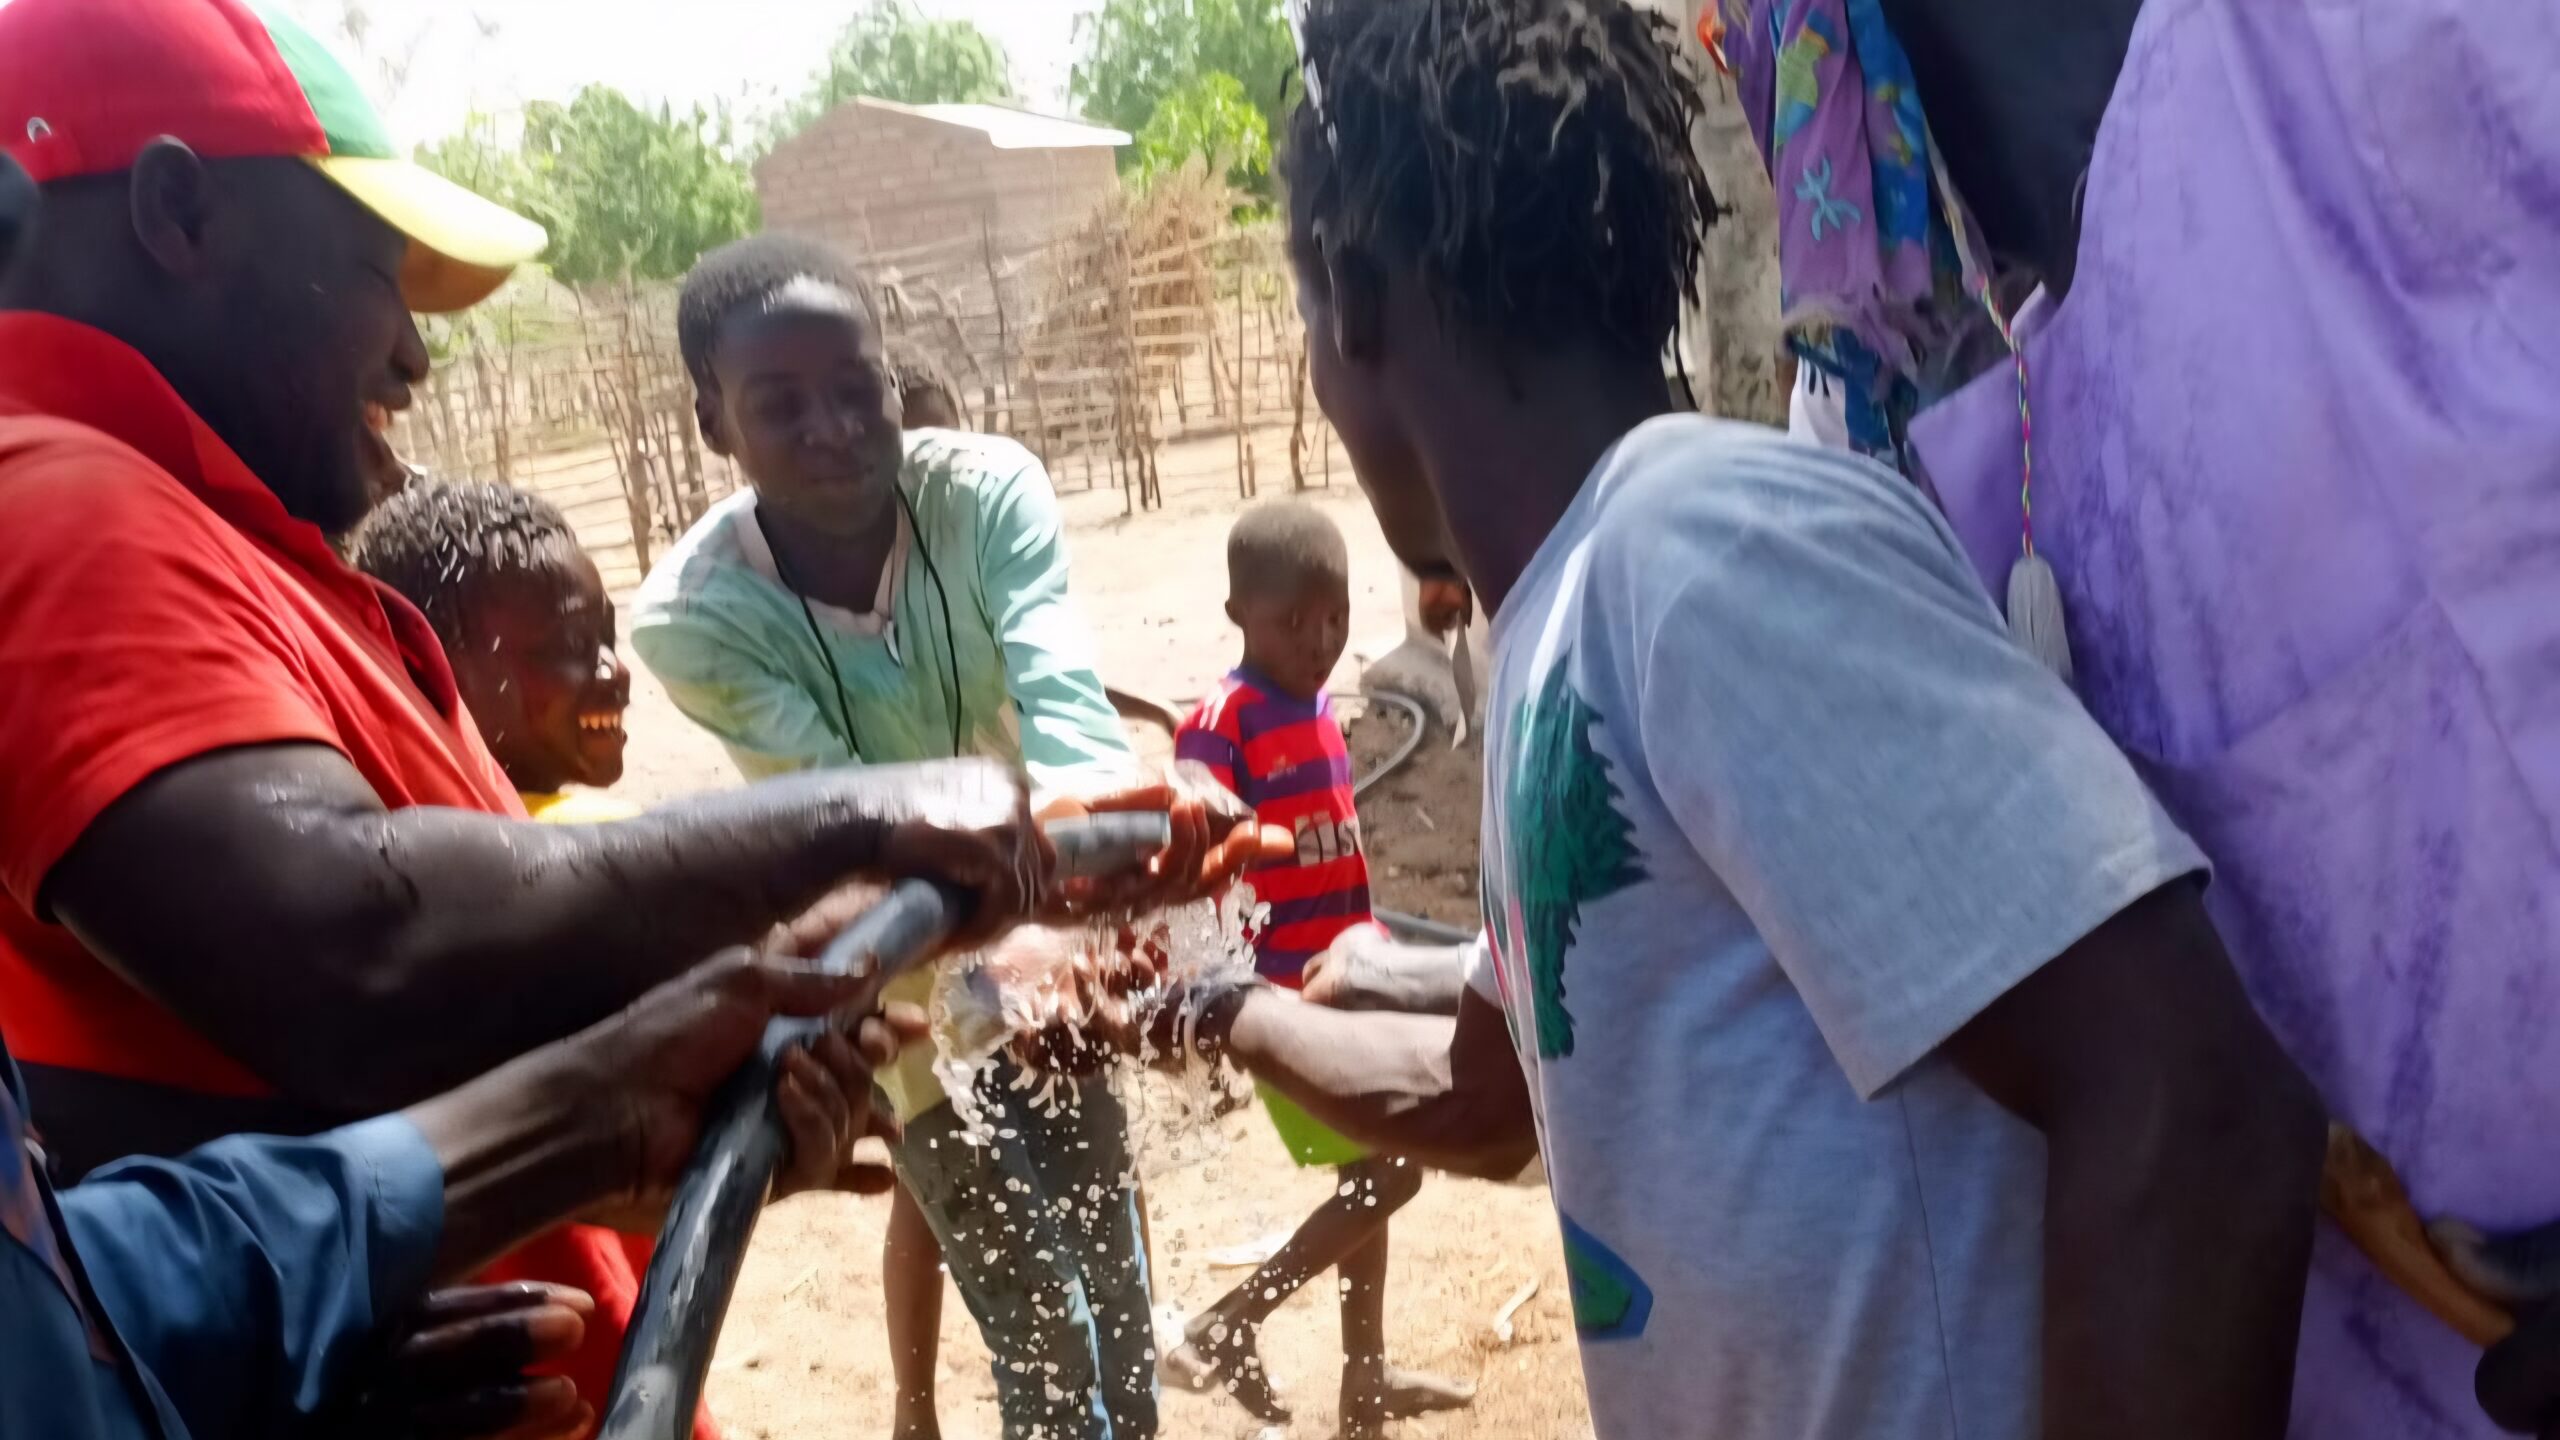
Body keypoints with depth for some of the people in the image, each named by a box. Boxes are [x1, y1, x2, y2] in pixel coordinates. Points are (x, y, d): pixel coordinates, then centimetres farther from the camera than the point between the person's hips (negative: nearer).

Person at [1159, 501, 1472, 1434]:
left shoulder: (1321, 706, 7)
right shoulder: (1221, 725, -18)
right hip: (1283, 995, -8)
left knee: (1369, 1180, 16)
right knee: (1385, 1175, -6)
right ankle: (1225, 1328, 6)